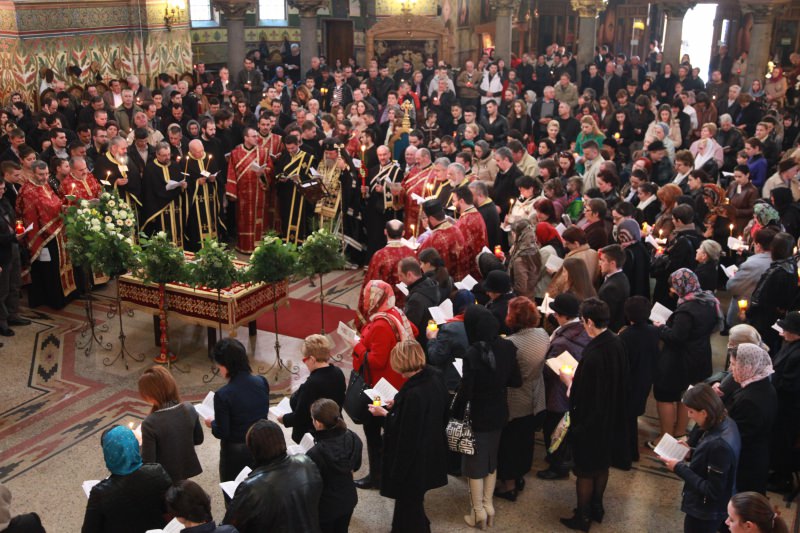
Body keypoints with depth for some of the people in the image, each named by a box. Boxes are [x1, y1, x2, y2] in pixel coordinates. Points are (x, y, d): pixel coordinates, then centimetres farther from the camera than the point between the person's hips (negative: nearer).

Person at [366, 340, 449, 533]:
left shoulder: (412, 393, -34)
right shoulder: (435, 377, -8)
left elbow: (404, 431, -27)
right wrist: (397, 406, 10)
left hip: (412, 455, -8)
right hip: (432, 450, 8)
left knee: (409, 499, 14)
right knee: (415, 497, 28)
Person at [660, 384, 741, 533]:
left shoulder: (720, 444, -35)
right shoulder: (725, 423, -7)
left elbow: (712, 491, -27)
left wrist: (680, 468, -23)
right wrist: (691, 449, -4)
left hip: (705, 512, -8)